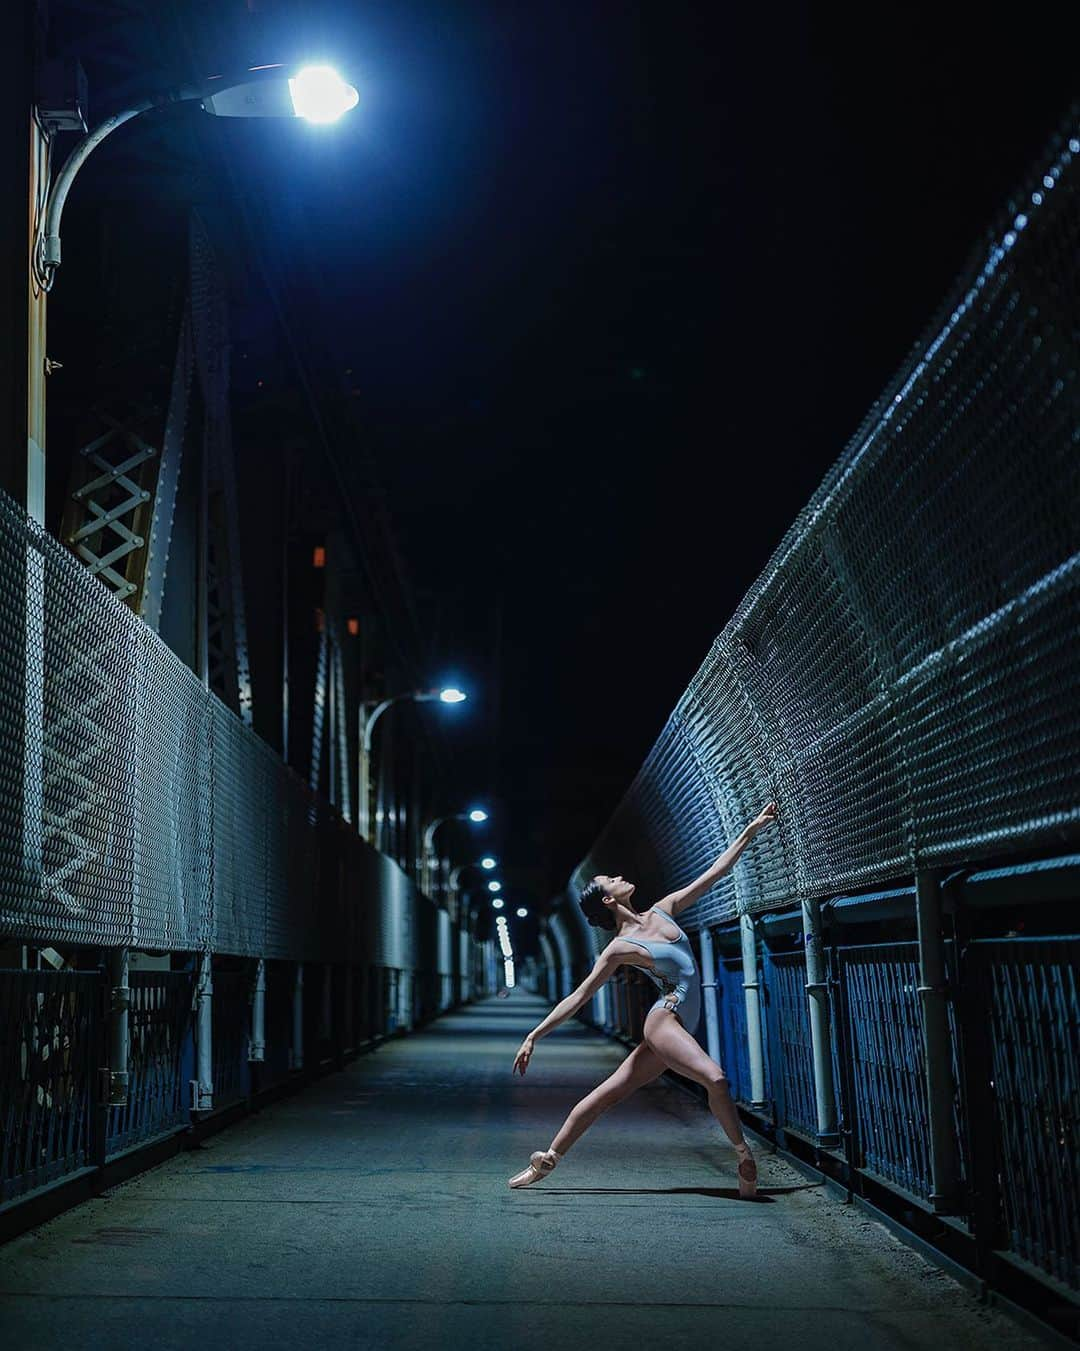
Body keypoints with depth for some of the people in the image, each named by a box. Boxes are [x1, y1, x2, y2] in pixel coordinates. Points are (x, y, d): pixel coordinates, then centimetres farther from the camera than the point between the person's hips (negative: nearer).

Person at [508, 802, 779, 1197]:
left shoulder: (662, 911, 11)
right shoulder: (620, 948, -7)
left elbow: (714, 872, 12)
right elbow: (579, 996, -5)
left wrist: (751, 831, 9)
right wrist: (534, 1035, -8)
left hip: (678, 1027, 6)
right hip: (664, 1021, -6)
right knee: (715, 1078, -27)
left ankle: (546, 1160, 16)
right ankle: (745, 1157, -17)